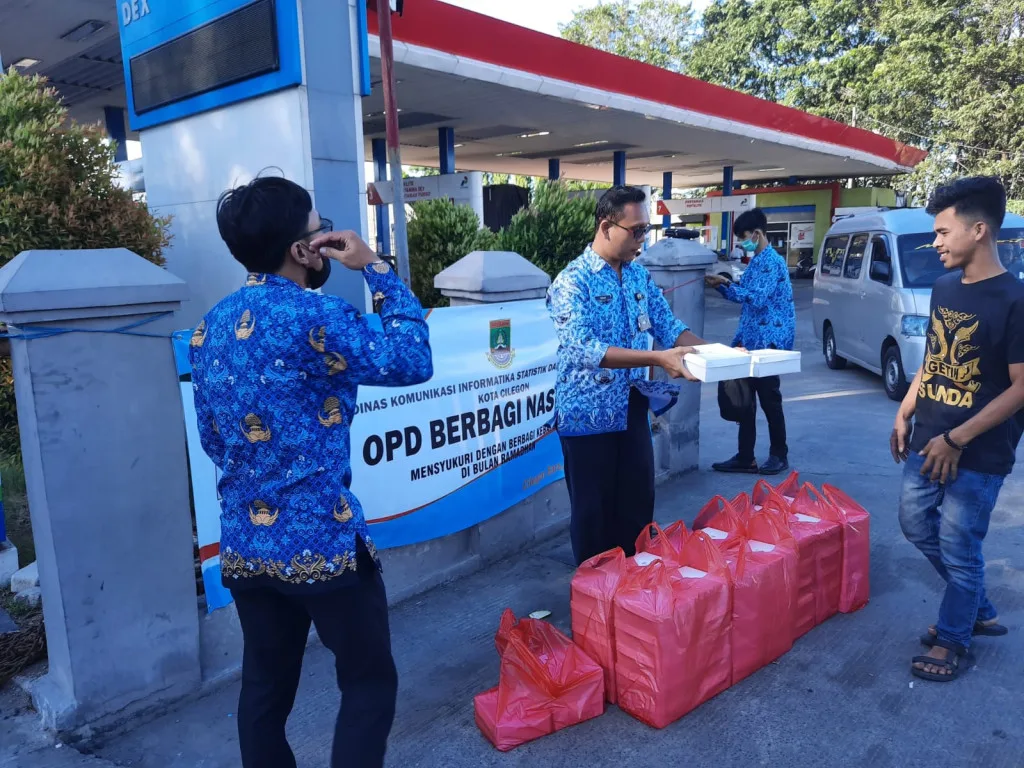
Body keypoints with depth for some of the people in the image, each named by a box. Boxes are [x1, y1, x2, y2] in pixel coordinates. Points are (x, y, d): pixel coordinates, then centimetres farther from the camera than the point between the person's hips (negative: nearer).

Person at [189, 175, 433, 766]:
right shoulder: (314, 317, -18)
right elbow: (413, 363, -9)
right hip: (322, 545, -7)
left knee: (264, 690, 19)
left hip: (243, 546, 8)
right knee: (370, 684, 10)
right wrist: (378, 269, -5)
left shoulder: (210, 328, 6)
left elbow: (212, 437, 14)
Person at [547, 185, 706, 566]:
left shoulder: (640, 276, 6)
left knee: (638, 506, 15)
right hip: (589, 416, -6)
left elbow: (668, 327, 9)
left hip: (633, 411, 6)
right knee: (593, 513, 8)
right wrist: (657, 358, -35)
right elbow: (582, 349, -28)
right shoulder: (573, 281, -16)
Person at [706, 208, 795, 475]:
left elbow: (757, 298, -22)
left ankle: (779, 455, 15)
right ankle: (745, 457, 15)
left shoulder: (772, 261, -14)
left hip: (769, 341, -9)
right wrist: (723, 286, 4)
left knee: (769, 399, 0)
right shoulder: (756, 261, 15)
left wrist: (726, 284, -18)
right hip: (750, 339, 9)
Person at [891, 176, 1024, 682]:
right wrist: (905, 414, 9)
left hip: (978, 455, -7)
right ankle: (980, 612, 38)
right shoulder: (944, 288, 5)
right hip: (928, 441, 8)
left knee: (959, 548, 5)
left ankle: (952, 641, 28)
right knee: (916, 524, 18)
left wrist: (957, 440, -18)